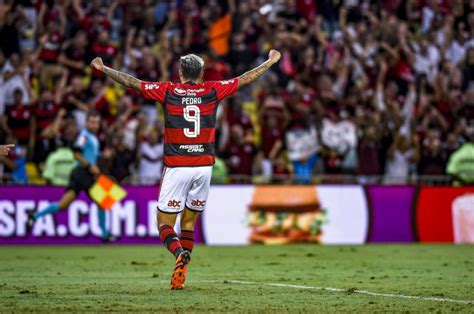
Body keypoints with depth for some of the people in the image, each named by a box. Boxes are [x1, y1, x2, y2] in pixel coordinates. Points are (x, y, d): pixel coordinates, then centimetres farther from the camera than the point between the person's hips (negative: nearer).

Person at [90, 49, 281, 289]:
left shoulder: (168, 91, 1)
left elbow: (130, 82, 6)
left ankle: (180, 253, -28)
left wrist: (103, 68, 19)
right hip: (203, 166, 2)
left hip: (176, 167, -2)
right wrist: (271, 62, 29)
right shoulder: (212, 91, 5)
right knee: (189, 222, 14)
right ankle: (180, 277, 4)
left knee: (164, 223, 3)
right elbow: (246, 79, 15)